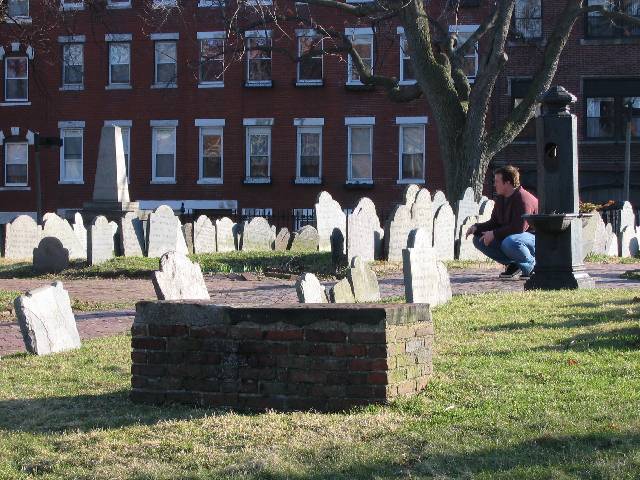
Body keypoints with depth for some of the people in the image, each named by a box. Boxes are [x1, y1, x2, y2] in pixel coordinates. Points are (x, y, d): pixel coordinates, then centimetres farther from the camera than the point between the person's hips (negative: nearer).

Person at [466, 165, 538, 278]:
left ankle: (532, 265, -13)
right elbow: (494, 223, 15)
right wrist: (476, 227, -4)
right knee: (478, 239, 0)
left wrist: (494, 234, -24)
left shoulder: (523, 198, -21)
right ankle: (512, 264, -1)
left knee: (509, 243, -42)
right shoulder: (501, 199, 8)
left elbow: (519, 228, -28)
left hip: (534, 239, -9)